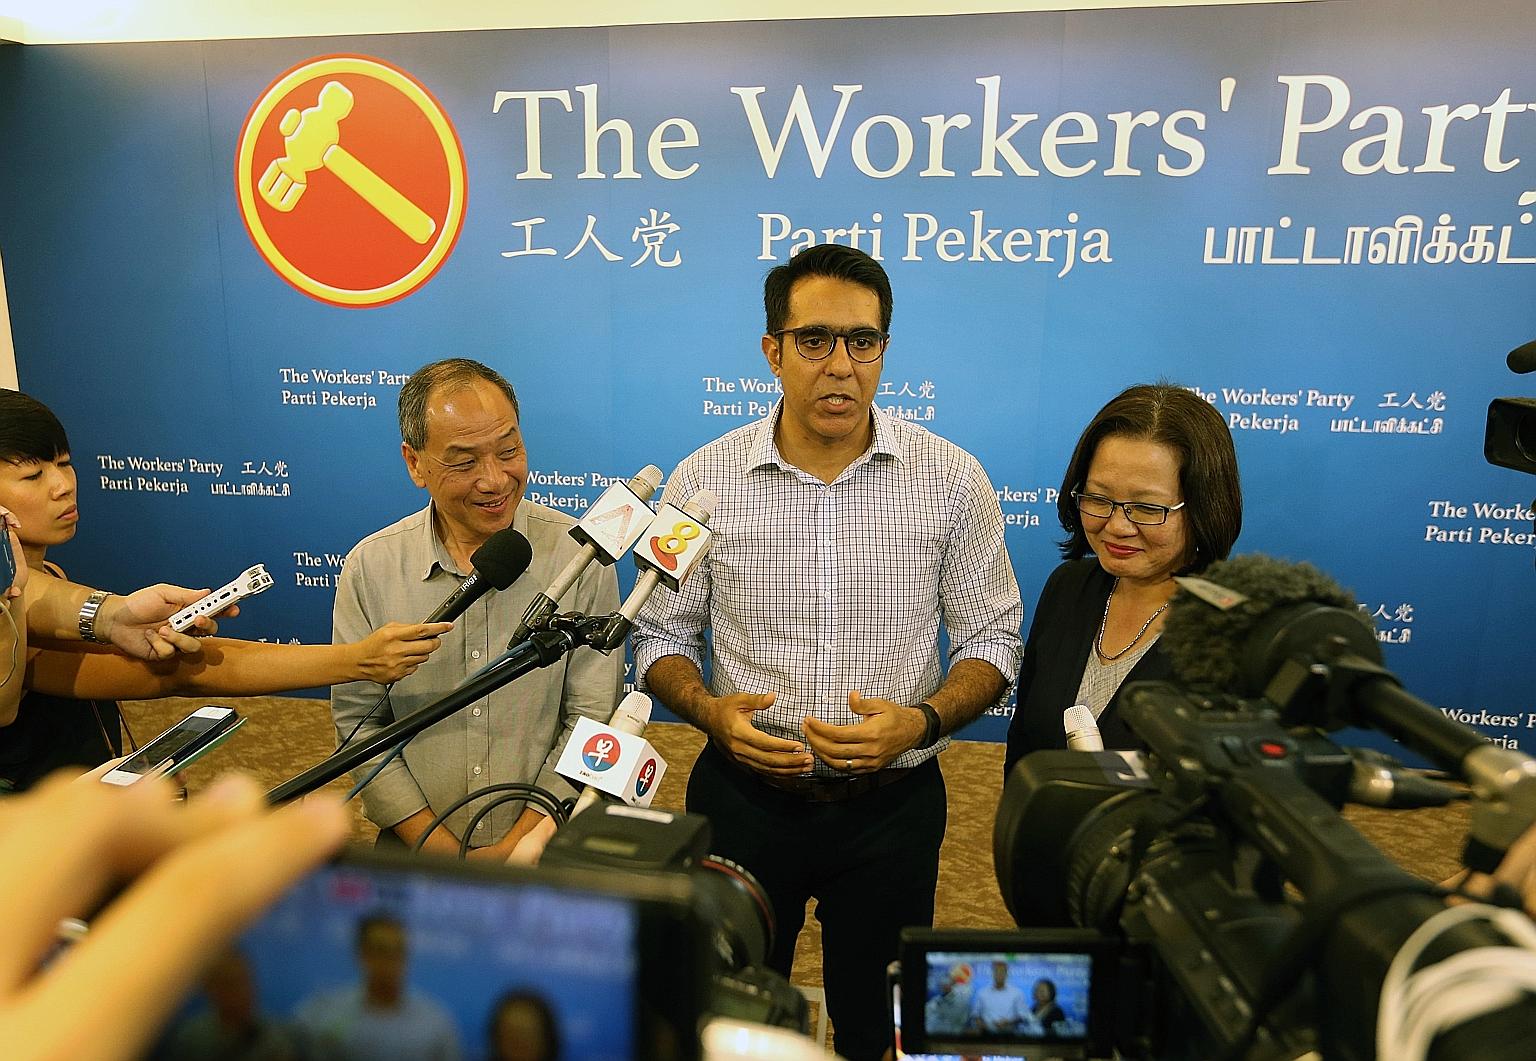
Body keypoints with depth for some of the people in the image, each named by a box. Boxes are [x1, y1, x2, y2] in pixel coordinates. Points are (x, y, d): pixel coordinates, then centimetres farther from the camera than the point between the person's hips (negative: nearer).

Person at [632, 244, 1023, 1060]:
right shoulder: (703, 481, -8)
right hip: (743, 798, 1)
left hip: (892, 805, 0)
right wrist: (710, 711, -17)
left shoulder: (952, 480, -9)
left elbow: (991, 640, -1)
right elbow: (661, 635, 3)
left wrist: (922, 721, -19)